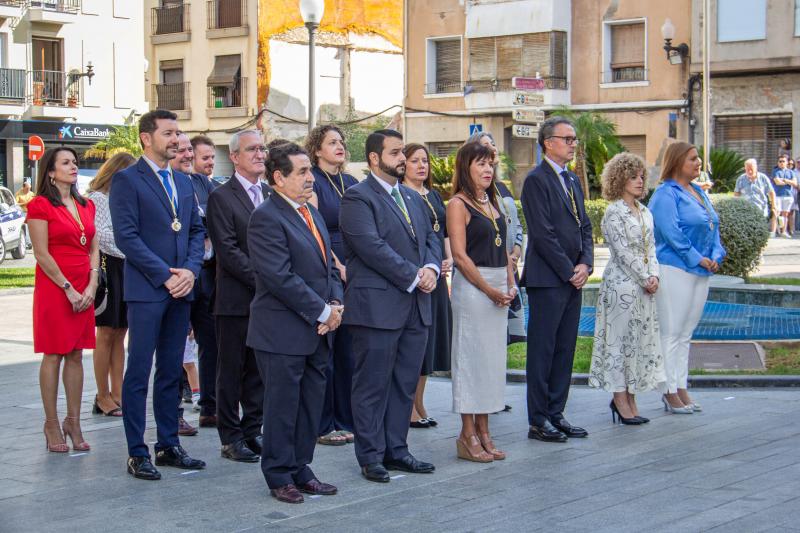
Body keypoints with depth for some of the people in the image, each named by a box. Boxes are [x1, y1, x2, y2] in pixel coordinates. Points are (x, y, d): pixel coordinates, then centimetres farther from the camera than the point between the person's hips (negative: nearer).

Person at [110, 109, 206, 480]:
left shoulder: (183, 182, 16)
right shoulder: (127, 180, -5)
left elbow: (197, 231, 16)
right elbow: (126, 236, -12)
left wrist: (190, 271, -2)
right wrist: (166, 276, -14)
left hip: (181, 290, 6)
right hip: (146, 290, -6)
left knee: (171, 372, 11)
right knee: (138, 373, -2)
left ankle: (169, 445, 19)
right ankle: (137, 453, 3)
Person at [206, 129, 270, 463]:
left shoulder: (271, 195, 14)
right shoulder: (221, 197, -5)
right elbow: (227, 251, -13)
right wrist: (262, 281, -16)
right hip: (236, 299, -6)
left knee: (259, 370, 10)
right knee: (232, 370, 3)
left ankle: (253, 431, 19)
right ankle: (231, 438, 10)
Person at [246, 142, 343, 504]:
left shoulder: (312, 214, 15)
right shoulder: (267, 217, -13)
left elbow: (328, 265, 18)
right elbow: (280, 277, -20)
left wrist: (336, 304, 0)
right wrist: (323, 312, -16)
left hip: (317, 332, 8)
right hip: (283, 333, -8)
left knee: (311, 405, 12)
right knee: (283, 406, 2)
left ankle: (300, 471, 23)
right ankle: (280, 478, 13)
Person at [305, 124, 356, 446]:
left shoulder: (351, 183, 16)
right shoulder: (312, 183, -4)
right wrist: (338, 267, -15)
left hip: (353, 273, 7)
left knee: (348, 349, 9)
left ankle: (345, 420, 17)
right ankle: (321, 425, 5)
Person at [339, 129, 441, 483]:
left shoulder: (413, 198, 19)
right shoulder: (358, 198, -8)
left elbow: (431, 238, 17)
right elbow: (372, 246, -17)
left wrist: (431, 268, -5)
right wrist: (413, 276, -15)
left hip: (415, 307, 8)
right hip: (377, 305, -8)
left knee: (405, 384, 12)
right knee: (372, 385, 0)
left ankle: (395, 450, 21)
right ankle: (371, 457, 7)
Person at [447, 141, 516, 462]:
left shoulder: (493, 201, 15)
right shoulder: (458, 204, -8)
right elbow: (460, 255, -13)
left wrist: (510, 285, 4)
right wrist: (489, 290, -14)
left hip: (499, 286, 8)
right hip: (471, 284, -8)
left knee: (493, 357, 8)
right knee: (471, 355, -4)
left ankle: (483, 432, 15)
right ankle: (468, 435, 3)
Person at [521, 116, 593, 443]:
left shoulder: (572, 180, 17)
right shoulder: (537, 180, -10)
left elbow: (585, 227, 17)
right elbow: (543, 234, -16)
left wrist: (585, 264, 1)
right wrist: (569, 271, -13)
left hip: (572, 279, 8)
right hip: (548, 280, -8)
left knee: (565, 351, 11)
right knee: (542, 351, -2)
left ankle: (556, 414, 19)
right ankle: (538, 422, 4)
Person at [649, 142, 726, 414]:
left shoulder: (699, 192, 16)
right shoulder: (666, 194, -10)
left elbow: (713, 226, 16)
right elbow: (671, 233, -18)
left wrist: (715, 256, 0)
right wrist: (697, 259, -16)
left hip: (701, 270, 9)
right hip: (675, 269, -8)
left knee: (686, 333, 12)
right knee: (671, 333, -3)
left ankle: (681, 389, 18)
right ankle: (670, 392, 2)